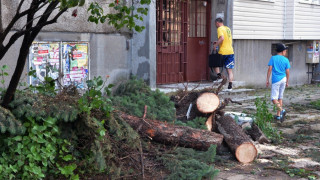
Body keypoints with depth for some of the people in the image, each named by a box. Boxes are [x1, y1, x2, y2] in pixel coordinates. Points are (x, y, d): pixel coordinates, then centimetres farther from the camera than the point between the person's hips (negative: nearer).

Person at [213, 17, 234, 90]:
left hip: (223, 52, -6)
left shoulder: (220, 29, -7)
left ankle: (219, 75, 1)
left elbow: (222, 38, -23)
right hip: (231, 51, 6)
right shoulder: (228, 28, 18)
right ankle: (230, 86, -1)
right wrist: (218, 43, 24)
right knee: (229, 70, 5)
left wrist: (216, 45, -10)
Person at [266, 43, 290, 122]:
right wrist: (287, 82, 15)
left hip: (276, 80, -3)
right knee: (280, 97, 13)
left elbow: (270, 69, -7)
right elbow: (287, 72, 4)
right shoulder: (286, 60, 2)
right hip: (283, 79, 4)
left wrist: (267, 80, -2)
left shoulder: (273, 58, -3)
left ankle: (282, 110, -28)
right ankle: (278, 115, 16)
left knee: (274, 99, -4)